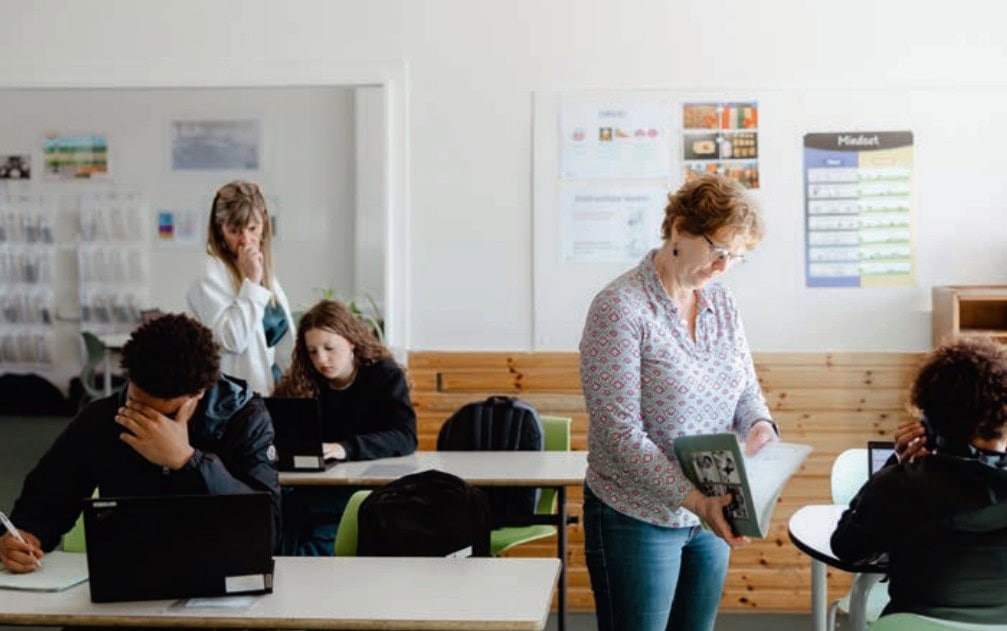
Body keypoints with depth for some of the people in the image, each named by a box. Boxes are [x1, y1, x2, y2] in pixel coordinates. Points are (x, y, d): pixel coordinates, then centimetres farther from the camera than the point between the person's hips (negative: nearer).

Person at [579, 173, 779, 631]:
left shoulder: (721, 303, 5)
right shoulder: (619, 307, -16)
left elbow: (747, 390, 12)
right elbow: (620, 435, -21)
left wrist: (759, 426, -12)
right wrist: (693, 499, -29)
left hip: (709, 515, 7)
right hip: (639, 520, -6)